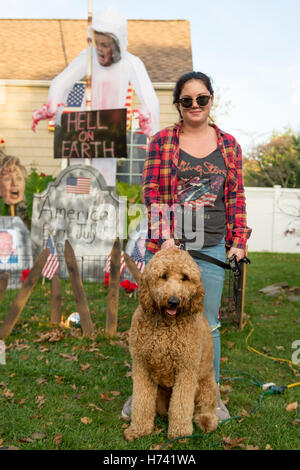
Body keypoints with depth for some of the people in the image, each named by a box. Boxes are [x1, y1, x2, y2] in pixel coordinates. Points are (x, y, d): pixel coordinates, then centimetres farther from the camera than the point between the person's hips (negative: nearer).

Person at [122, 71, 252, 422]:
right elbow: (151, 192, -2)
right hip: (164, 245, -1)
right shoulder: (162, 141, 4)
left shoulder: (228, 144, 9)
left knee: (208, 325, 10)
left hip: (211, 248, 2)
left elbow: (236, 196, 11)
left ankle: (210, 395, 26)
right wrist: (165, 236, -12)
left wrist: (239, 241, 4)